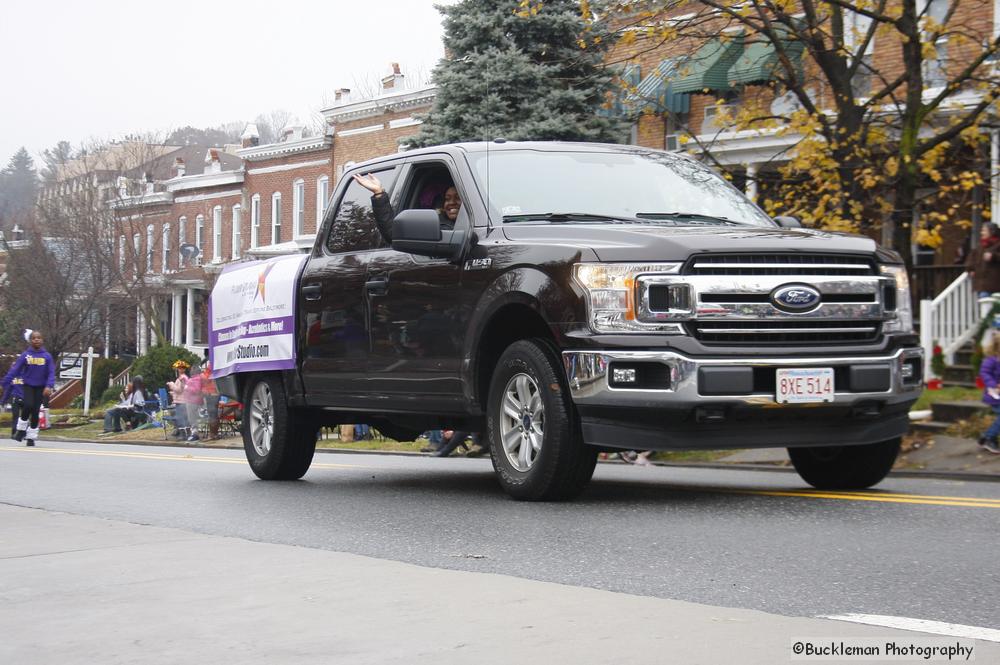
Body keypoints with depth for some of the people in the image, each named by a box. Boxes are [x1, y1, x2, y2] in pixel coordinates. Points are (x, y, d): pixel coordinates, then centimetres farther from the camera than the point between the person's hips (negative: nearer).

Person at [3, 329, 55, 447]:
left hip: (40, 388, 1)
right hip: (27, 386, -1)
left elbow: (51, 373, -5)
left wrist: (49, 386, -20)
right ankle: (21, 429, 1)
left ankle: (31, 437, 12)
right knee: (28, 406, -21)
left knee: (35, 412, 1)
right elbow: (14, 370, -7)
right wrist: (4, 383, -13)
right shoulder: (25, 355, -5)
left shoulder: (47, 356, -3)